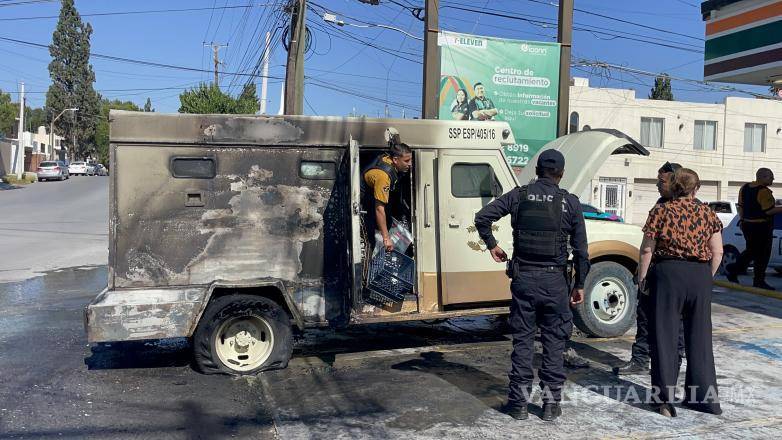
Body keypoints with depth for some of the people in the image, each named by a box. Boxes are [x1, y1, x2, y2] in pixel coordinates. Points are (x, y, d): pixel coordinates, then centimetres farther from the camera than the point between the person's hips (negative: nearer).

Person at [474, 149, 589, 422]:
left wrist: (491, 245, 7)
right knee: (554, 341, 9)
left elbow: (482, 217, -6)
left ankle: (519, 403, 14)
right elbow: (581, 249, 1)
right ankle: (551, 404, 15)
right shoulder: (570, 202, 0)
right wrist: (580, 285, 9)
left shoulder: (519, 195, 1)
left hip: (523, 277, 1)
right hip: (555, 280, 0)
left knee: (522, 339, 8)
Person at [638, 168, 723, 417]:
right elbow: (717, 252, 4)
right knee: (699, 337, 13)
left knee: (665, 337, 5)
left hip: (668, 273, -3)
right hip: (700, 275, 3)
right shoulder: (707, 213, 4)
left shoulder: (661, 211, -4)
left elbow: (647, 250, -6)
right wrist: (708, 277, 16)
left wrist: (642, 277, 4)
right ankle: (704, 396, 21)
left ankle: (665, 399, 9)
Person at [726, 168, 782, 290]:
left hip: (747, 225, 8)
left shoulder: (744, 188, 6)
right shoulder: (764, 191, -18)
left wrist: (742, 220, 20)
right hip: (761, 227, -8)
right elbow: (769, 211, -21)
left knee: (751, 251, 20)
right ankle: (759, 281, 9)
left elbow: (740, 207, 13)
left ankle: (733, 270, 12)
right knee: (762, 255, 3)